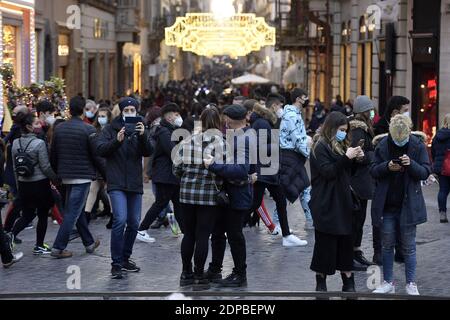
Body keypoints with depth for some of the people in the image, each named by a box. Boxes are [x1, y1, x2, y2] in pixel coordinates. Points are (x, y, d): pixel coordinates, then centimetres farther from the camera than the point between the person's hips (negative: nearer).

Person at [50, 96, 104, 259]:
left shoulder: (59, 128, 3)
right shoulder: (88, 130, -13)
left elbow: (53, 155, 10)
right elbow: (96, 157, -11)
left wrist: (57, 173, 21)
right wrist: (107, 174, 0)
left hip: (66, 176, 6)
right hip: (83, 176, -6)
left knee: (77, 210, 17)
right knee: (73, 212, -3)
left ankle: (89, 243, 27)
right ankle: (58, 247, -5)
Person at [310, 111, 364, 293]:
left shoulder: (340, 145, 15)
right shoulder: (320, 147, -8)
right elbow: (328, 171, -17)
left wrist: (355, 158, 3)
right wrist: (346, 157, -22)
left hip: (342, 201, 7)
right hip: (326, 203, -7)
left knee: (346, 240, 4)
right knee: (326, 243, -1)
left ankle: (348, 281, 8)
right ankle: (321, 282, 9)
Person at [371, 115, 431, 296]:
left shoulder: (418, 146, -5)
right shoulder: (383, 145, -2)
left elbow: (426, 172, -5)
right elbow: (373, 171, 0)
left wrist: (411, 164, -24)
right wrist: (387, 167, -21)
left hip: (408, 204, -2)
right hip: (386, 204, 2)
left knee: (408, 246, 5)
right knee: (387, 245, 8)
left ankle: (411, 284, 13)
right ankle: (388, 283, 17)